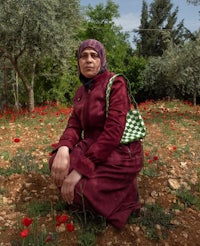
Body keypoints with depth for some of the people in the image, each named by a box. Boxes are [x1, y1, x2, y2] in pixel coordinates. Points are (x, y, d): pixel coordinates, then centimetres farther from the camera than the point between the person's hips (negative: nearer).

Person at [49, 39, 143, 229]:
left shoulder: (116, 83, -15)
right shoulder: (81, 91, 9)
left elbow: (113, 131, -25)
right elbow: (74, 125, 2)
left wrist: (81, 168, -28)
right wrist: (63, 149, -22)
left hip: (119, 152, -6)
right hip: (92, 147, 7)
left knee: (77, 188, -21)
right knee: (57, 166, -13)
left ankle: (124, 195, 6)